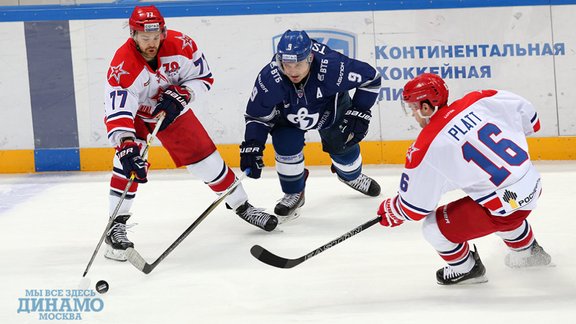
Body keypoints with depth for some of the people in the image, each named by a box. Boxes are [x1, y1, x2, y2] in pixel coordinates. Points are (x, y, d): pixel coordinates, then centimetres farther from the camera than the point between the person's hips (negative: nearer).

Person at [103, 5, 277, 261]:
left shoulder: (180, 45, -26)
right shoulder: (123, 65, -36)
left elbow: (203, 77, -9)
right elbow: (118, 114, -43)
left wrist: (179, 95, -26)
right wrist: (126, 150, -56)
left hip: (171, 109, 3)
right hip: (132, 112, -3)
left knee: (205, 157, 3)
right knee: (129, 161, -25)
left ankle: (241, 205, 24)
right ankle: (116, 227, -17)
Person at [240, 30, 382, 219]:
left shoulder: (332, 67, -42)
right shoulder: (269, 79, -38)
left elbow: (371, 77, -26)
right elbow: (257, 116, -21)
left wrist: (358, 114, -26)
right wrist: (251, 147, -31)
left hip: (332, 106, 0)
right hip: (288, 114, 0)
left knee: (343, 145, 5)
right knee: (286, 145, -19)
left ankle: (351, 176, 42)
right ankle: (294, 194, 8)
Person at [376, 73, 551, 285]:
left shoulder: (425, 148, -13)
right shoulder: (477, 102, -1)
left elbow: (415, 208, -5)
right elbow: (523, 109, 11)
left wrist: (392, 211, 16)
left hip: (505, 206, -7)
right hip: (532, 184, 7)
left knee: (435, 228, 6)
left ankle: (466, 269, 27)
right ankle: (528, 251, 57)